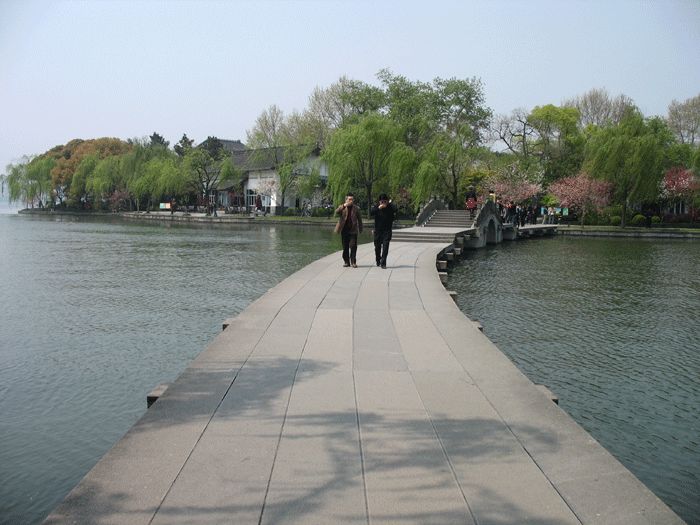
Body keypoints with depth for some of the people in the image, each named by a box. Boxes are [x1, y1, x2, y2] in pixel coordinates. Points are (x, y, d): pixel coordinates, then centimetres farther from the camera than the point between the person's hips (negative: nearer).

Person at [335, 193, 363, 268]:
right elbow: (337, 211, -17)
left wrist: (360, 230, 7)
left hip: (353, 230, -1)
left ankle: (353, 262, -3)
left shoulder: (356, 208, 7)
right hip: (344, 230, 1)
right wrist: (344, 205, -30)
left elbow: (359, 219, 11)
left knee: (353, 246, -8)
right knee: (345, 247, 6)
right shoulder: (342, 207, 5)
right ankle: (346, 262, 15)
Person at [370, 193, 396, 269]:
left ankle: (383, 263, -12)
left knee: (385, 248, -13)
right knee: (377, 247, 13)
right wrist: (378, 208, -28)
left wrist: (390, 203, -14)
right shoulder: (376, 207, 0)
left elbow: (395, 210, -26)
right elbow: (371, 213, -18)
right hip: (378, 231, 2)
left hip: (387, 231, -2)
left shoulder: (390, 208, -4)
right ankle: (378, 261, 35)